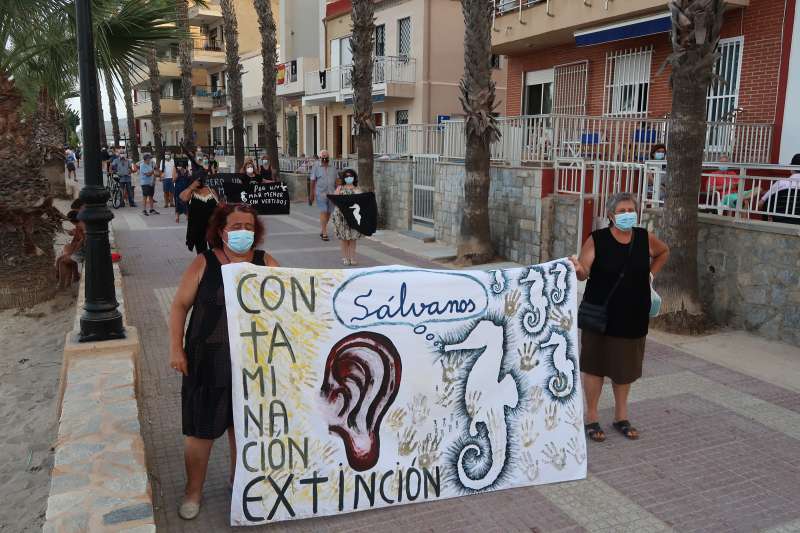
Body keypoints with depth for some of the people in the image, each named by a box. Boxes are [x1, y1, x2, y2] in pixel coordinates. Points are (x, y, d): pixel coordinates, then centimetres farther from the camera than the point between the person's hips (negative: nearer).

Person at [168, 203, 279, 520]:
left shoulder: (266, 263, 0)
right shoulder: (203, 263, -4)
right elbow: (180, 305, -1)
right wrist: (176, 348, -6)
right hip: (209, 360, -2)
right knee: (201, 427, 8)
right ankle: (193, 490, 28)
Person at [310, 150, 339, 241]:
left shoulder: (333, 168, 11)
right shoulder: (316, 168, 3)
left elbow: (337, 181, 12)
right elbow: (313, 182, 3)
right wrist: (312, 194, 0)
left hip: (331, 194, 4)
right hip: (320, 194, -4)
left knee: (328, 213, 8)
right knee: (323, 212, -11)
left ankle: (322, 231, 24)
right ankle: (324, 234, -12)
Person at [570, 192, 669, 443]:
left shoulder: (645, 238, -1)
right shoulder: (597, 239, -11)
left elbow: (663, 252, 21)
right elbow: (584, 272, -16)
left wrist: (650, 274, 9)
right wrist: (578, 268, -38)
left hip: (633, 318, 4)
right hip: (601, 316, -3)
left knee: (625, 367, 15)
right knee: (595, 366, 6)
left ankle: (621, 417, 31)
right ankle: (592, 418, 20)